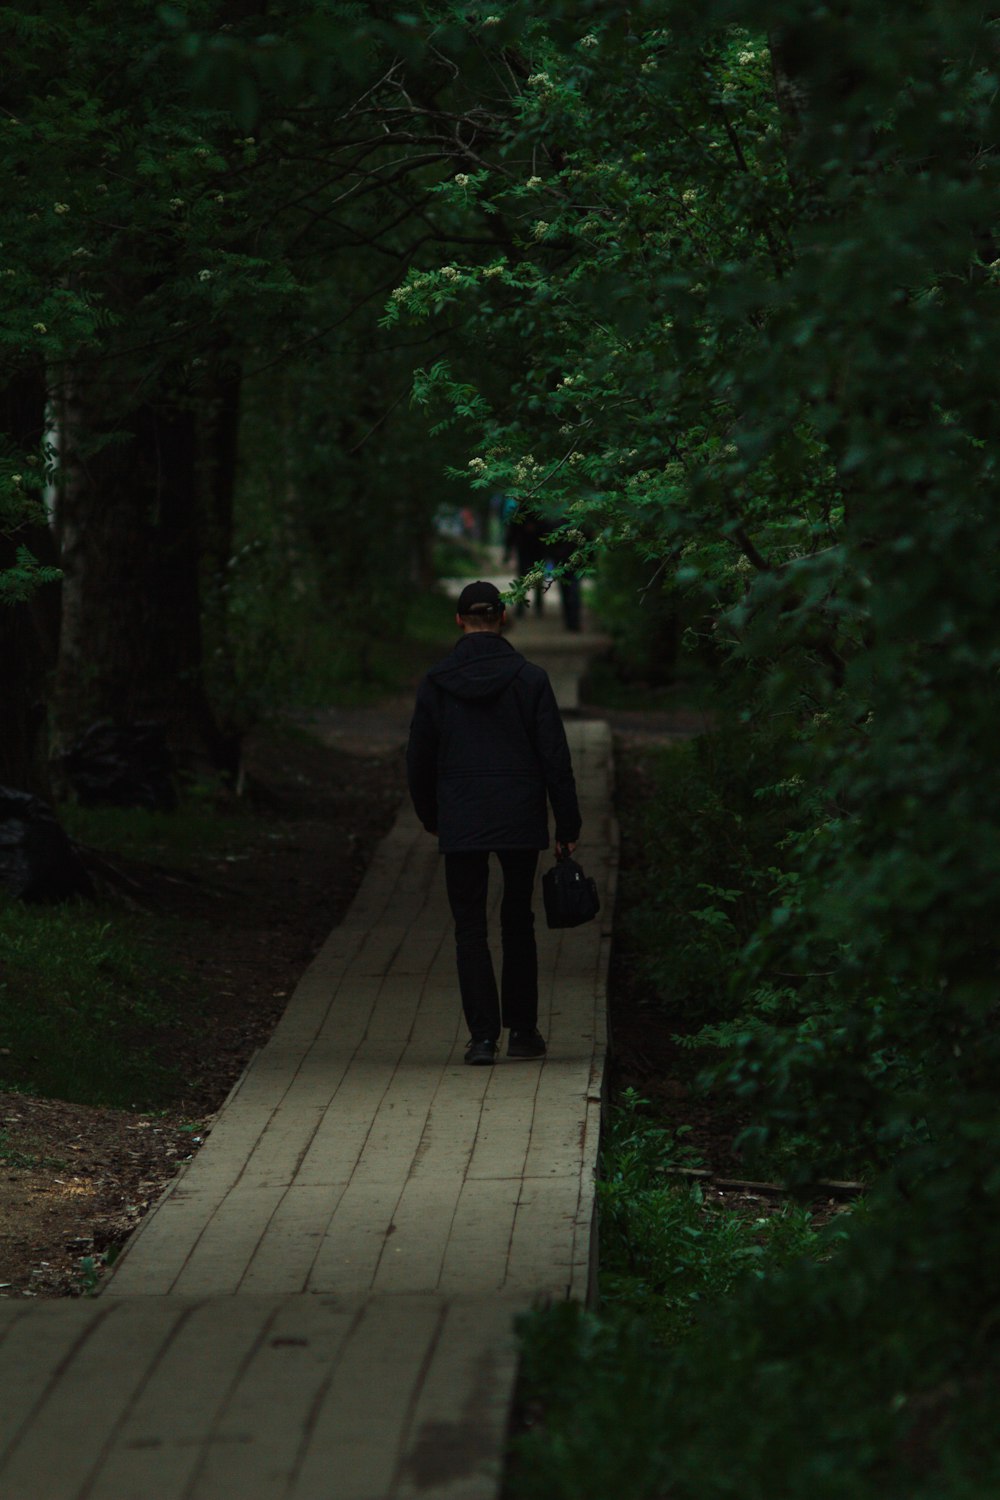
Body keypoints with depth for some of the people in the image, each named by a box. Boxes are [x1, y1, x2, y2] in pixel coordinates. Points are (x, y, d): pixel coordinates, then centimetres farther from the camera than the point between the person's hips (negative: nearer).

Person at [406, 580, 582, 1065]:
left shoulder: (436, 682, -2)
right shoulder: (529, 679, -4)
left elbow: (419, 758, 6)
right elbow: (555, 758, -4)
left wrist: (429, 816, 21)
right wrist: (567, 826, 3)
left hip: (460, 824, 0)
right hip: (520, 821, 1)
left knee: (470, 927, 5)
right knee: (518, 923, 15)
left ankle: (483, 1035, -4)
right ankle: (522, 1030, 16)